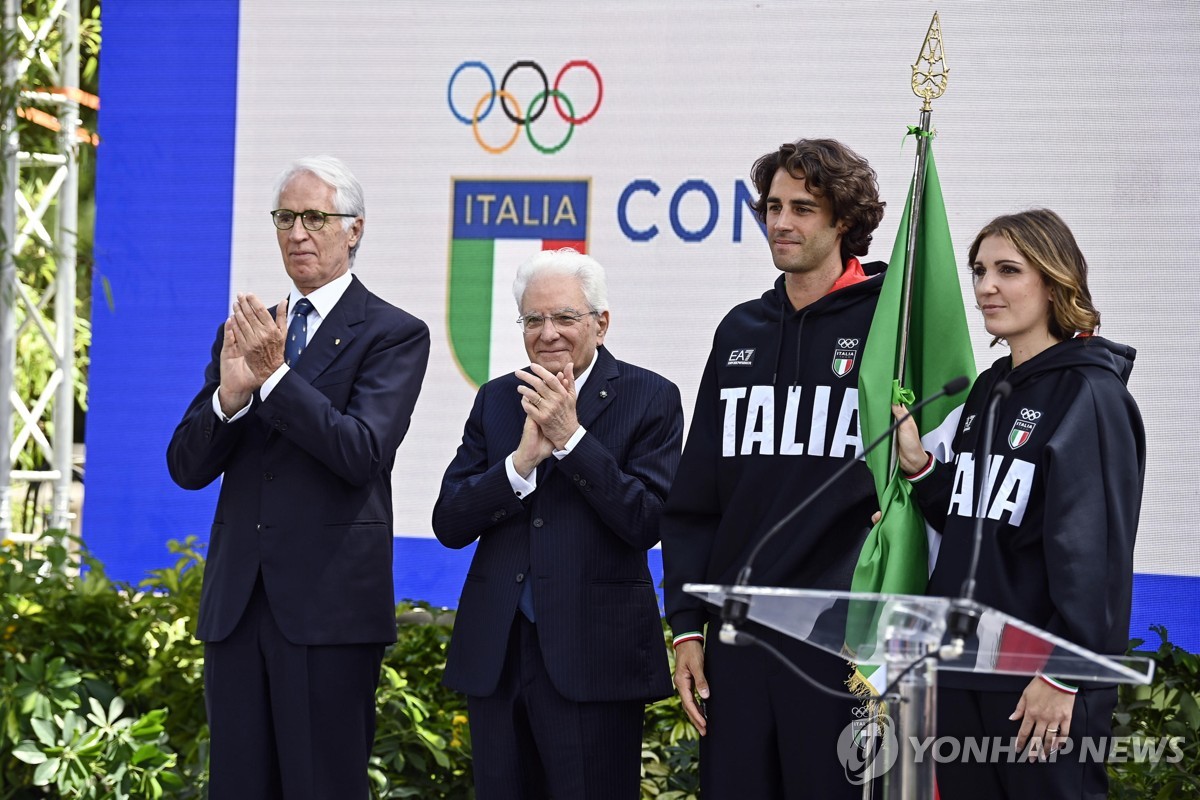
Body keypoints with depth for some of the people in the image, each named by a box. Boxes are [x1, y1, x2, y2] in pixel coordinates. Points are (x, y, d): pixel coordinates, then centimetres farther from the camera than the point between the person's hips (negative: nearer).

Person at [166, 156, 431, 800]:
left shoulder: (393, 334, -1)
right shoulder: (242, 333, 15)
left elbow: (363, 453, -15)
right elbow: (187, 467, 8)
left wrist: (275, 375, -21)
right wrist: (228, 395, -12)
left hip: (329, 602, -5)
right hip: (236, 602, 5)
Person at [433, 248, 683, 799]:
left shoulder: (650, 398, -1)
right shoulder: (497, 398, 11)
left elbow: (648, 523, -12)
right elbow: (449, 523, 3)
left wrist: (571, 437, -16)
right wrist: (523, 459, -12)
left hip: (593, 655, -4)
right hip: (496, 653, 4)